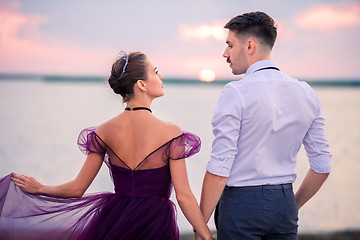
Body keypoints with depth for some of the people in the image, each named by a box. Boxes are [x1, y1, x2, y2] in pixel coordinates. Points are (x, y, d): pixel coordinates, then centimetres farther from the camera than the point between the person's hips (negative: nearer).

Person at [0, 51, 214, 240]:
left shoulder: (105, 131, -4)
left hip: (114, 221, 4)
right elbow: (184, 196, -15)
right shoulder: (170, 133, -14)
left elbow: (77, 189, 2)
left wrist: (39, 188, 20)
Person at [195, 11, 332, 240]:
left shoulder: (236, 93, -12)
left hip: (241, 203, -5)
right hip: (284, 204, 6)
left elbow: (219, 169, -16)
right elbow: (322, 166, 8)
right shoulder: (306, 93, 5)